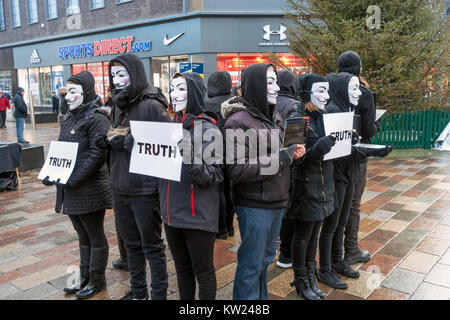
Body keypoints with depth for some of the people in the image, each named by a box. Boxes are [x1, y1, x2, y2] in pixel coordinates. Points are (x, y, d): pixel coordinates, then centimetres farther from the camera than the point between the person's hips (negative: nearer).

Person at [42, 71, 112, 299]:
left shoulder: (96, 118, -13)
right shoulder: (69, 118, 13)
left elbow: (97, 155, -20)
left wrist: (72, 180, -20)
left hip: (90, 190, -8)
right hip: (71, 190, 8)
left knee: (95, 237, 8)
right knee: (83, 236, 20)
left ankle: (97, 281, 24)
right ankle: (84, 277, 35)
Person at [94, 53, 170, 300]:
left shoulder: (151, 106, -13)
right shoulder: (118, 105, 11)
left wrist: (130, 143, -21)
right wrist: (108, 142, -2)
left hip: (144, 189, -8)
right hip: (120, 187, 8)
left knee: (152, 246, 7)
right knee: (131, 243, 20)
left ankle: (159, 295, 24)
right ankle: (138, 291, 38)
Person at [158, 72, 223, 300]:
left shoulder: (207, 129, -11)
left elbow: (214, 176, -17)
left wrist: (192, 157, -32)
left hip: (198, 214, -6)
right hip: (172, 212, 7)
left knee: (203, 272, 9)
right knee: (182, 270, 21)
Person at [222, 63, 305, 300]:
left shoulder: (274, 116, 10)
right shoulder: (238, 121, -16)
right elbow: (237, 171, -22)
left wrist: (291, 153, 0)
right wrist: (279, 159, -20)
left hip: (277, 201, 8)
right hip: (254, 206, -8)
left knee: (266, 257, 21)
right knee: (251, 264, 5)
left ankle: (261, 297, 39)